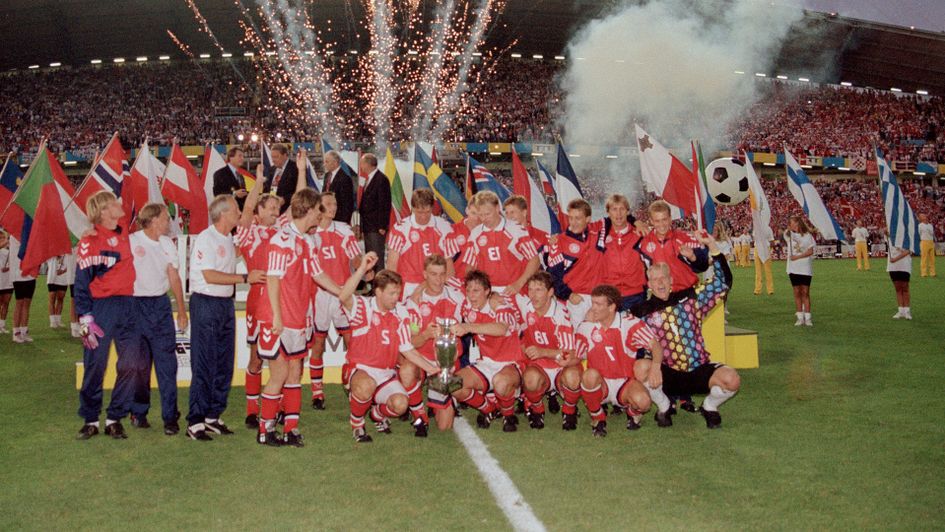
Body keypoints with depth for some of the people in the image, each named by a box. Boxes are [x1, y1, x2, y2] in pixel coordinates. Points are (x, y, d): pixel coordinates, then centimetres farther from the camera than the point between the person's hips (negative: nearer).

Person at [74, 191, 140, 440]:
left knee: (131, 363, -1)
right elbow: (81, 284, -6)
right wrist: (86, 320, -11)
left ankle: (115, 419, 11)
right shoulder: (89, 242, -5)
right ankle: (90, 420, 15)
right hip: (101, 307, -5)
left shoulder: (125, 237, 12)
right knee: (95, 365, 1)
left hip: (127, 306, 5)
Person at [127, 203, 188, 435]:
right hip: (137, 305, -4)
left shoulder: (167, 243, 11)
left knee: (167, 362, -1)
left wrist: (182, 310, 13)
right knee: (139, 363, 4)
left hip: (161, 305, 4)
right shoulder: (131, 241, -5)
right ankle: (138, 412, 19)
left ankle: (170, 416, 2)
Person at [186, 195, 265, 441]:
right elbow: (209, 275, -18)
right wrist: (245, 278, -18)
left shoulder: (230, 239, 11)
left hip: (226, 304, 8)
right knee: (204, 365, -6)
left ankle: (213, 416, 19)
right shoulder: (206, 238, -12)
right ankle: (195, 422, -1)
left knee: (224, 365, 10)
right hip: (206, 303, -8)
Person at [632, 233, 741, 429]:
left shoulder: (690, 298, 5)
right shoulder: (643, 312, 4)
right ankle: (663, 407, -1)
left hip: (699, 371, 1)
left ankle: (709, 406, 8)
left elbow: (723, 281, 0)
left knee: (732, 380, -27)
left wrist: (712, 246, -7)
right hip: (667, 375, 0)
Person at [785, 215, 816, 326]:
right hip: (793, 268, 3)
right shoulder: (789, 235, 9)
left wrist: (797, 257, -14)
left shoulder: (807, 235, -2)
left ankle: (807, 318, 1)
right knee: (797, 293, 4)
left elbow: (810, 251, -6)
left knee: (805, 292, -2)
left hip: (805, 268, -3)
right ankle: (800, 318, 8)